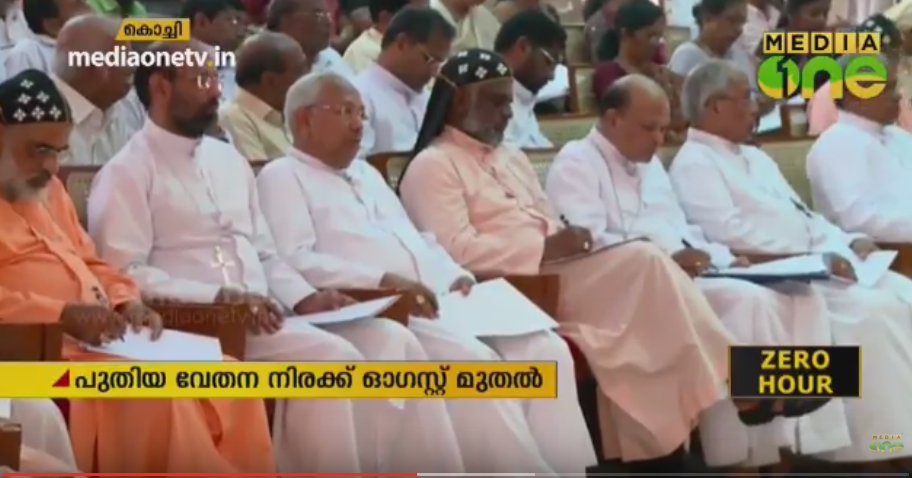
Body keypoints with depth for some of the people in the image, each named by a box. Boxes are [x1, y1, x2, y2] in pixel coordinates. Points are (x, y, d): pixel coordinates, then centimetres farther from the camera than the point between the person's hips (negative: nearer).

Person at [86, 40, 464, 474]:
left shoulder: (228, 159, 21)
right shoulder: (127, 173, -2)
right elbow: (125, 275, -12)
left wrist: (305, 299, 2)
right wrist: (219, 297, -20)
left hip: (263, 320, 7)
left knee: (390, 339, -14)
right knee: (330, 357, -28)